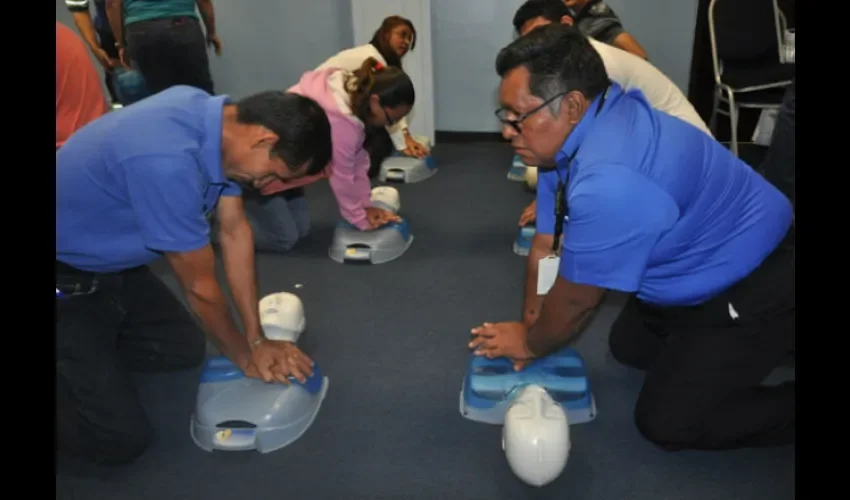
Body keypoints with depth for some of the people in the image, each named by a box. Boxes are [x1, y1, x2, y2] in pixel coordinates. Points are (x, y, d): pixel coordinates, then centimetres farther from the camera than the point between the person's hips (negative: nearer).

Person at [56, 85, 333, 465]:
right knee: (121, 438, -10)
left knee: (185, 350, 14)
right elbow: (200, 287, -23)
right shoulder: (168, 162, -38)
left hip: (111, 262, 8)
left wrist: (257, 340, 0)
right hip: (66, 281, -8)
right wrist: (245, 357, -4)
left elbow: (235, 231, -3)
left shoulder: (215, 118, -10)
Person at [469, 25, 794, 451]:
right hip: (696, 275, 9)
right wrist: (529, 332, 1)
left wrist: (530, 345, -4)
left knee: (666, 421, -6)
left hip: (752, 290, -9)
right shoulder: (572, 133, -8)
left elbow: (576, 301, -23)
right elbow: (545, 248, -1)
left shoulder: (609, 184, -38)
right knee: (628, 348, 23)